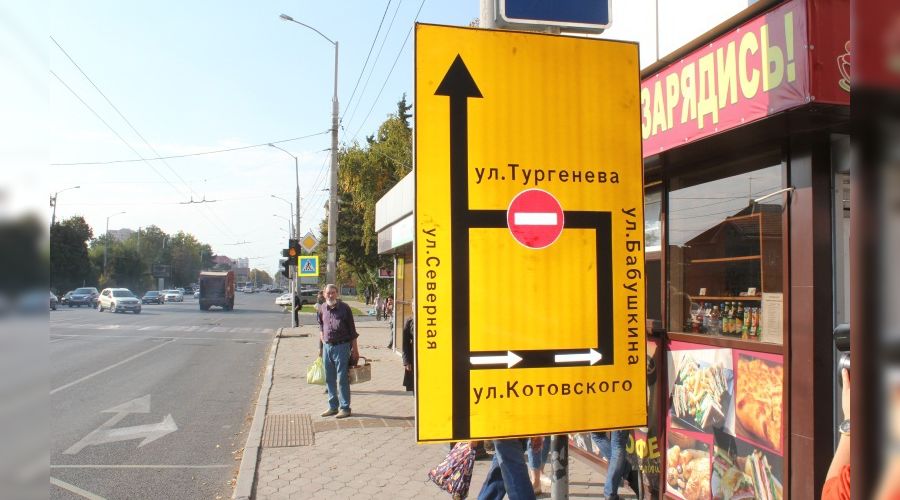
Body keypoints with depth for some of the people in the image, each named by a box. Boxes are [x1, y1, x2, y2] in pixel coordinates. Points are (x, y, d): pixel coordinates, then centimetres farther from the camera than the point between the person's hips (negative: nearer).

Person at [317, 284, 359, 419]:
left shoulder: (344, 308, -7)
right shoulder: (322, 309, 5)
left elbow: (352, 329, -4)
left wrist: (355, 349, -5)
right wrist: (322, 340, 11)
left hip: (342, 346, -5)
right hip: (327, 346, 5)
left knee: (342, 379, -1)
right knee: (329, 379, 12)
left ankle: (345, 408, 8)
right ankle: (332, 407, 23)